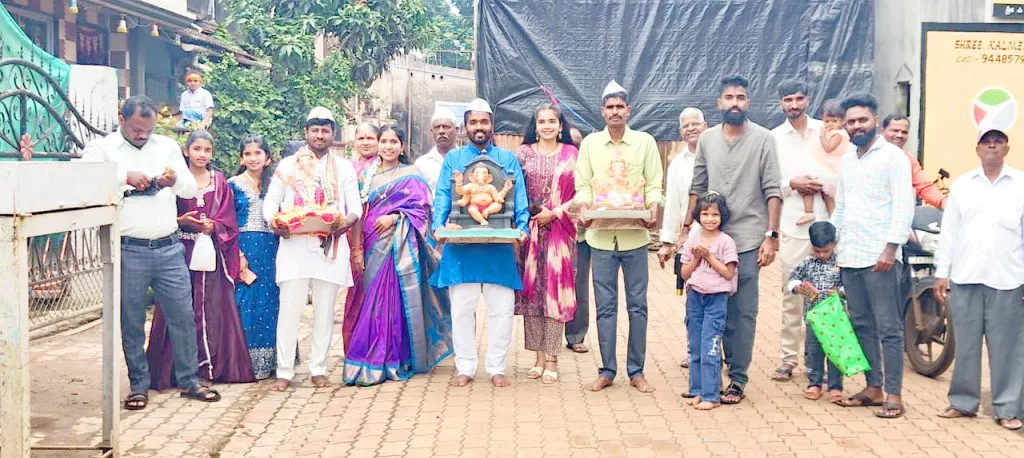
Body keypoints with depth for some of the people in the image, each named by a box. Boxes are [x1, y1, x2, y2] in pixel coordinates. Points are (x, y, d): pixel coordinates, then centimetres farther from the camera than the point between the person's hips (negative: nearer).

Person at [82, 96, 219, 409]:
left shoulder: (167, 146, 12)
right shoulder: (101, 148, 2)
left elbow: (192, 189, 7)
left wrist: (176, 181, -14)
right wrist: (125, 177, -21)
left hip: (169, 248, 3)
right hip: (128, 251, -2)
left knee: (183, 316, 4)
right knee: (132, 322, 6)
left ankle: (188, 381, 16)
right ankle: (139, 385, 19)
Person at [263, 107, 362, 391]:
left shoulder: (344, 168, 13)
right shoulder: (287, 165, 11)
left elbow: (356, 206, 6)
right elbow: (271, 201, 10)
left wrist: (346, 221, -16)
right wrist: (274, 222, -12)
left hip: (330, 247, 1)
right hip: (294, 245, -1)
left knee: (325, 310, 4)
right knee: (289, 307, -5)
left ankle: (318, 369, 12)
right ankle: (284, 371, 1)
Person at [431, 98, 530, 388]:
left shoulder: (508, 159, 12)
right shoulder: (453, 159, 12)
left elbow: (520, 199, 6)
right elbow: (442, 198, 4)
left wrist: (522, 227, -10)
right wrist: (438, 225, -13)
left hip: (500, 247, 0)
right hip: (461, 247, 0)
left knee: (502, 309, 0)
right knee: (461, 309, 3)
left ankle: (496, 368, 12)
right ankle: (465, 368, 13)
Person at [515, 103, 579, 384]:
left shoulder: (571, 155, 5)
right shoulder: (523, 153, 7)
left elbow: (579, 192, 1)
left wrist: (554, 213, -9)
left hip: (559, 231, -1)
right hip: (530, 231, 1)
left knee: (555, 290, -2)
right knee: (531, 290, 2)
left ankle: (552, 358, 4)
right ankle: (539, 356, 11)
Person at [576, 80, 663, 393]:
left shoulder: (645, 142, 6)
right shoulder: (590, 143, 8)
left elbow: (654, 184, 5)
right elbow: (582, 184, 6)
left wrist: (653, 209, -15)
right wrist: (584, 206, -14)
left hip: (635, 235, 0)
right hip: (601, 235, 1)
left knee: (637, 305, 4)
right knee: (605, 306, 5)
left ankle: (636, 371, 14)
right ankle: (607, 370, 15)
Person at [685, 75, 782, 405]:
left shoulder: (763, 139, -4)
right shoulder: (707, 139, 7)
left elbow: (773, 191, -6)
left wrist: (771, 236, -12)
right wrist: (686, 228, 9)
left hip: (747, 240, -4)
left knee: (743, 312, 0)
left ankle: (737, 378, 8)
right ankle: (726, 363, 25)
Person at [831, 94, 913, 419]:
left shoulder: (892, 156, -5)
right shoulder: (848, 159, 18)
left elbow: (903, 206, -11)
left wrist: (891, 248, -18)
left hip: (880, 258, -7)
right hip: (849, 257, 7)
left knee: (888, 329, -4)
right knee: (861, 325, 10)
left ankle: (893, 394, -1)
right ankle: (873, 388, 18)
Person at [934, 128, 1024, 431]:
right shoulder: (961, 185, 9)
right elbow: (949, 231, 10)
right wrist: (941, 272, 6)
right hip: (965, 277, 2)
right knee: (965, 343, 8)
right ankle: (963, 401, 18)